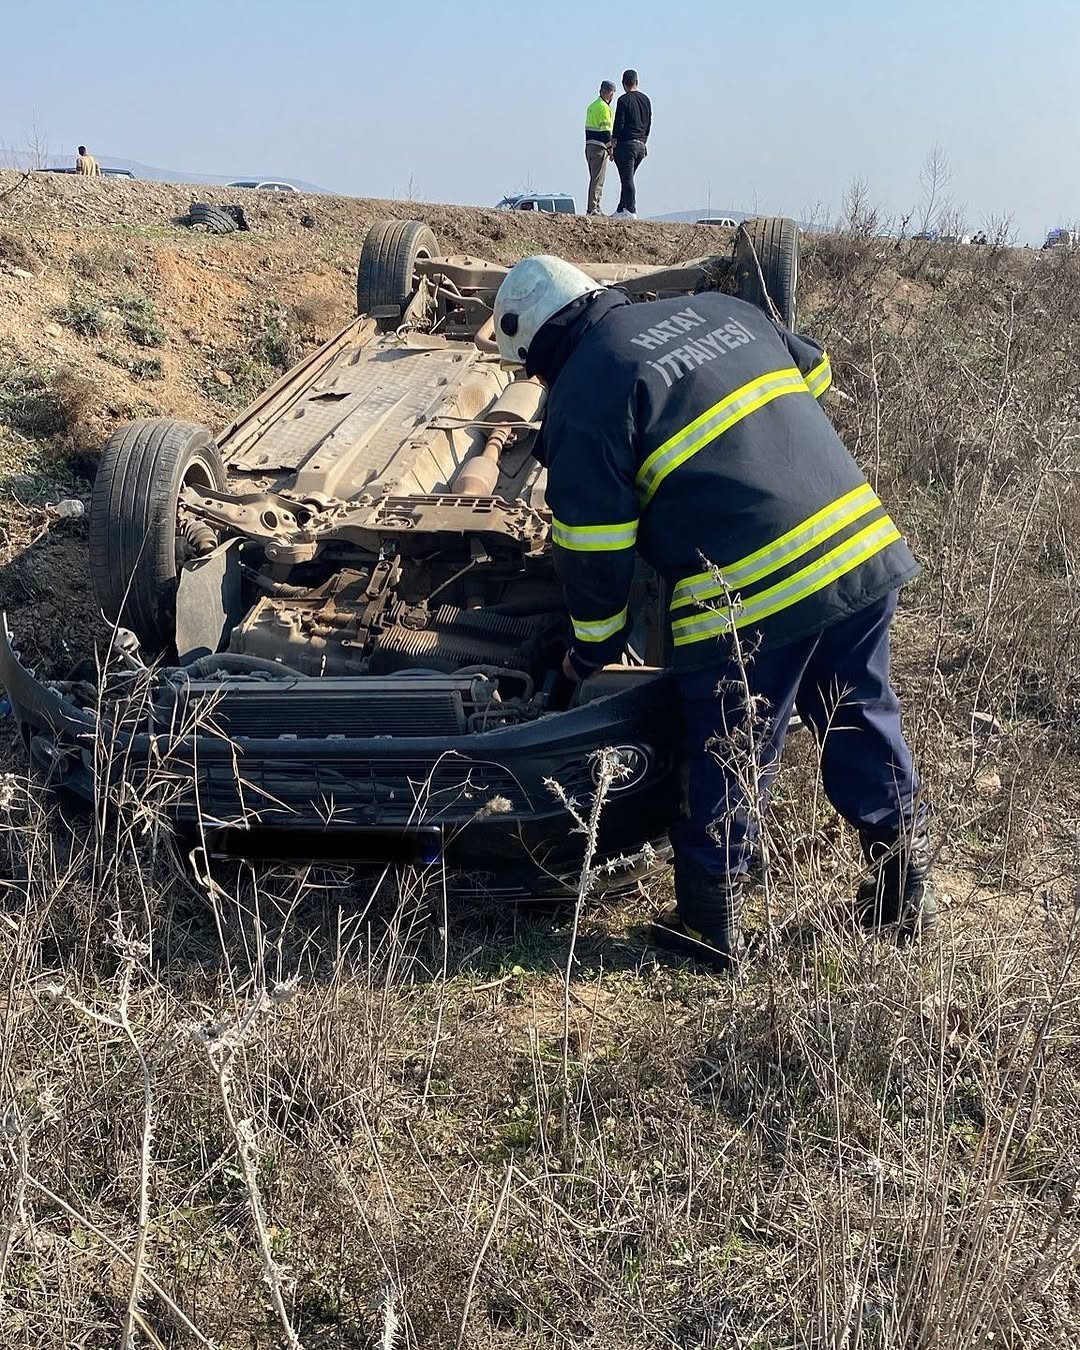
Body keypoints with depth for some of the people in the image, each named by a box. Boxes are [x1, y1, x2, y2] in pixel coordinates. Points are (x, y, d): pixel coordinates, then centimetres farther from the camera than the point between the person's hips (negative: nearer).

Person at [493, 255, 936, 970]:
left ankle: (709, 926, 26)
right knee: (866, 724, 23)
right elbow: (817, 375, 27)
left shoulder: (584, 396, -4)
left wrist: (592, 649, 12)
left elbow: (593, 549, -3)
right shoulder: (722, 309, 14)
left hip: (747, 600, -7)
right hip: (866, 547, 7)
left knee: (728, 765, 11)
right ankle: (908, 891, 37)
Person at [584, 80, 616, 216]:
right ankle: (593, 209, -9)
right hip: (599, 147, -9)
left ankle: (594, 208, 15)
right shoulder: (604, 107, -12)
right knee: (597, 180, -7)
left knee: (594, 179, 14)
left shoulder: (592, 106, 17)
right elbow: (606, 130, -17)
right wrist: (611, 148, -13)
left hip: (589, 146, 9)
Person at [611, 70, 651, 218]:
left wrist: (613, 146, -8)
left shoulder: (624, 99, -9)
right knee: (628, 178, 13)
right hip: (641, 145, 7)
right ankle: (621, 210, 15)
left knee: (627, 179, -6)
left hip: (626, 144, -7)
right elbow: (648, 124, 16)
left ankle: (631, 211, -10)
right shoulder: (646, 100, 11)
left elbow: (619, 124, -12)